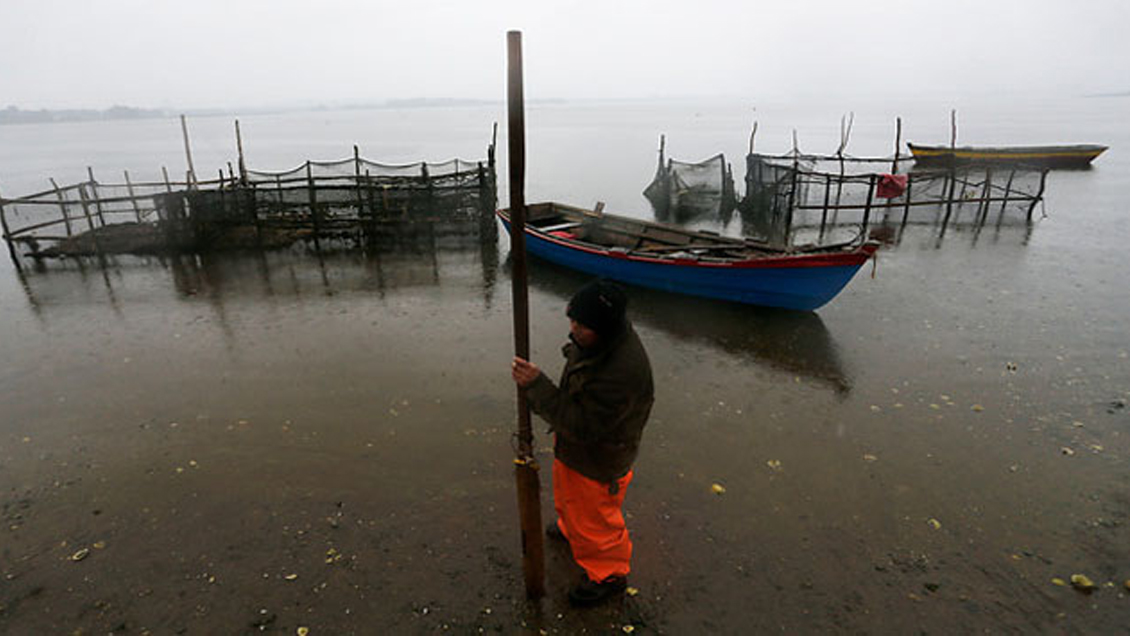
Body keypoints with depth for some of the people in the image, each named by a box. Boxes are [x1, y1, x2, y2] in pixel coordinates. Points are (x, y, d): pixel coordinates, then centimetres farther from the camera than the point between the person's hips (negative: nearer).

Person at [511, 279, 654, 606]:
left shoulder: (623, 371, -42)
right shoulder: (594, 338, -12)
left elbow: (583, 427, -35)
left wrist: (536, 385, -37)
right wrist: (561, 428, 18)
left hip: (597, 462, -9)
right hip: (571, 445, 9)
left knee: (595, 519, 17)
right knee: (568, 497, 34)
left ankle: (608, 575, 44)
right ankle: (571, 529, 65)